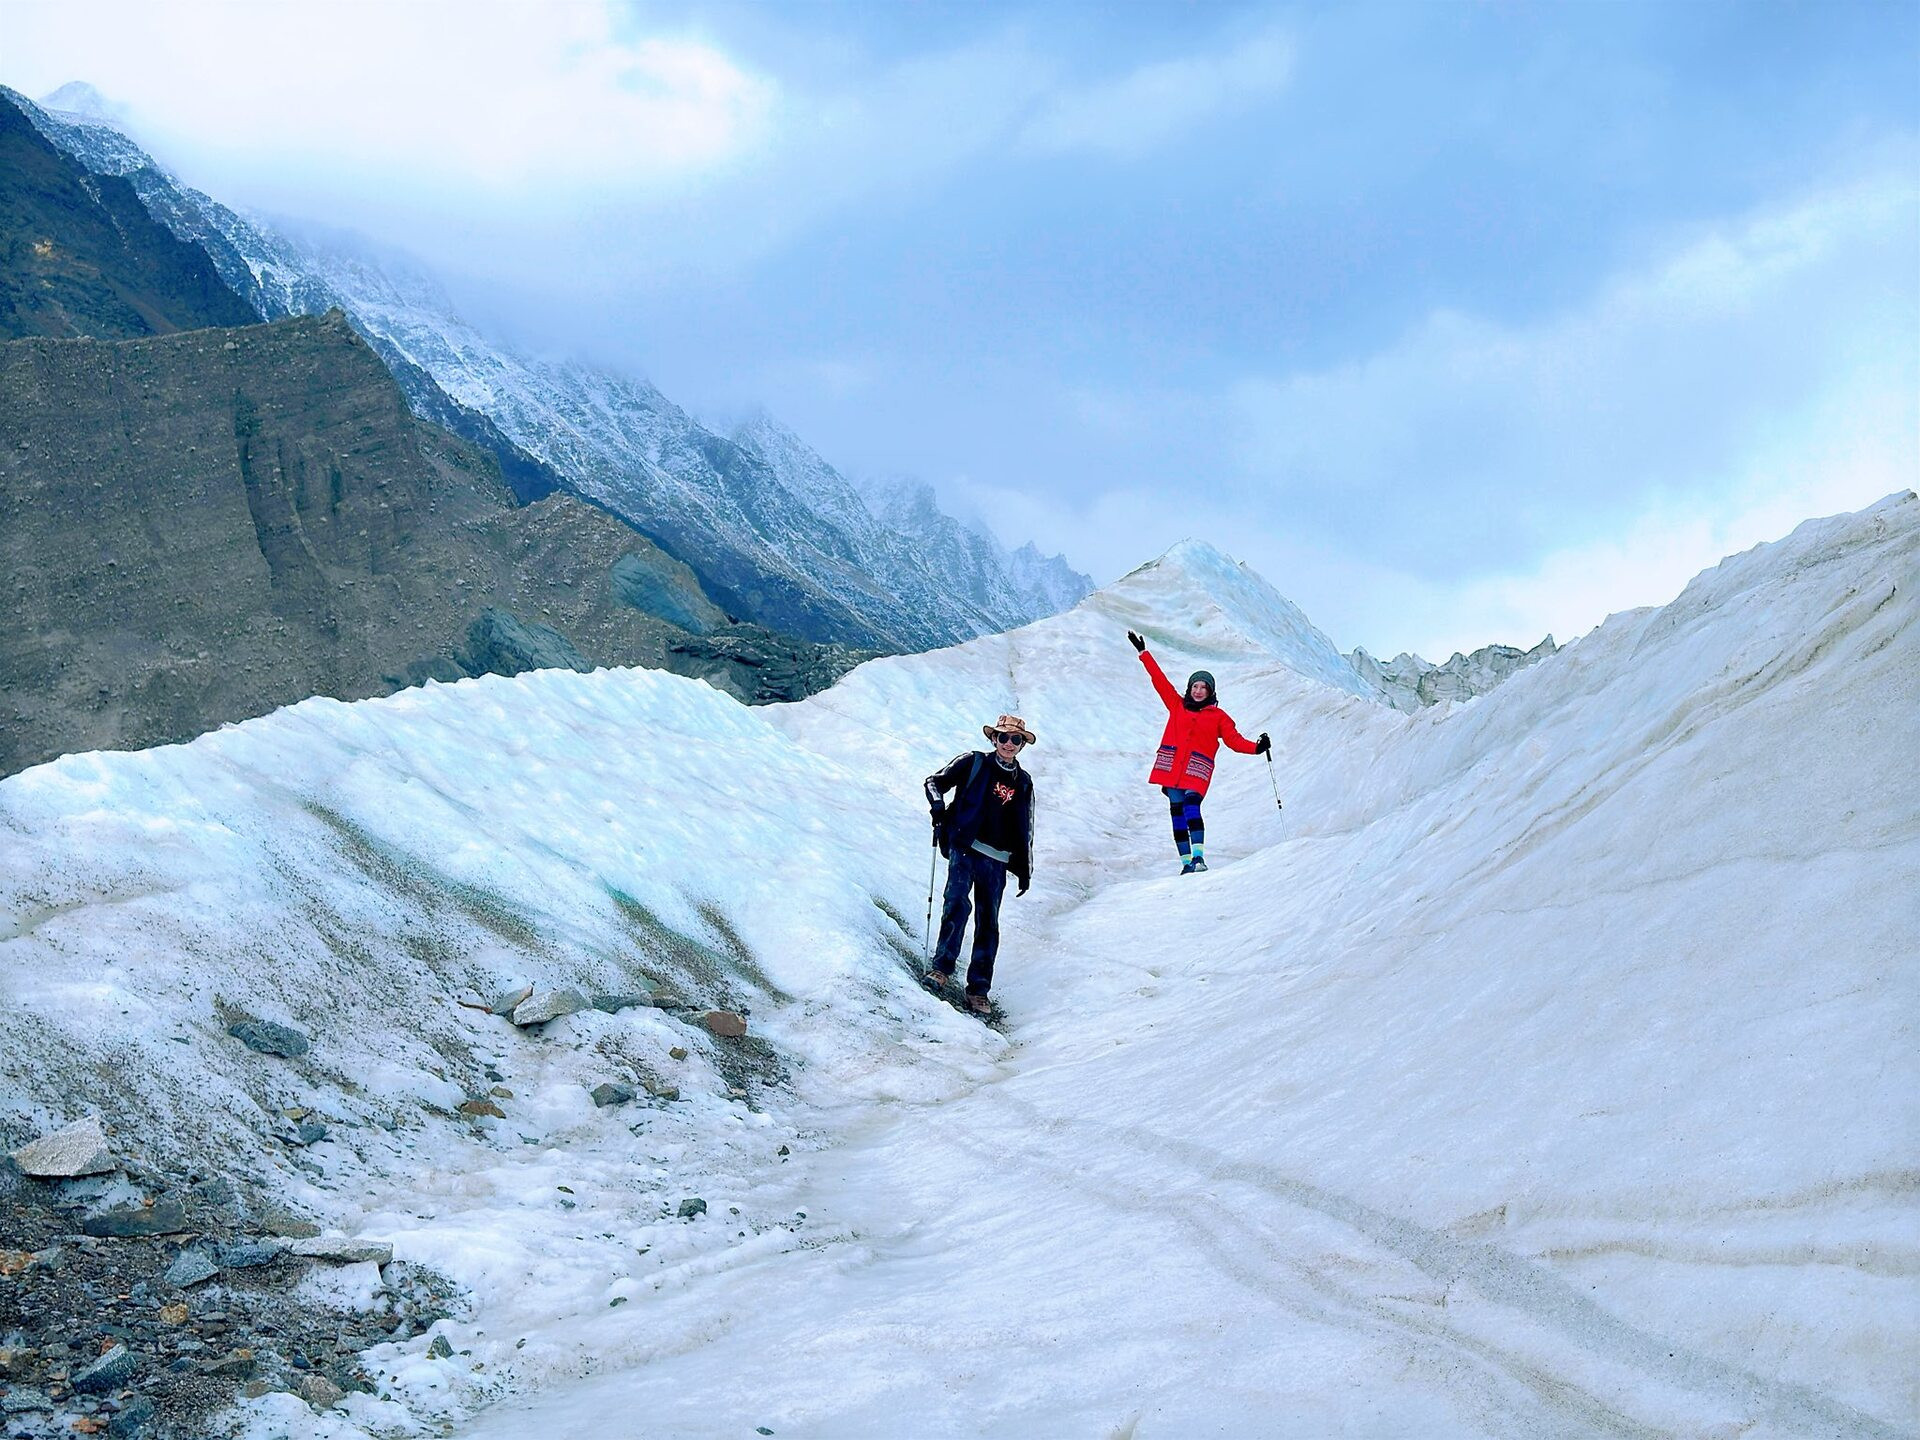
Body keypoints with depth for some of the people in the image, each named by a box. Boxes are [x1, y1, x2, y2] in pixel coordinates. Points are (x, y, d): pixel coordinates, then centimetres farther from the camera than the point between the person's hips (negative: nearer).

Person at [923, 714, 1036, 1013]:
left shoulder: (1023, 782, 15)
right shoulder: (973, 764, 5)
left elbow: (1024, 829, 21)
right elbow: (935, 781, 7)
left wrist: (1025, 869, 19)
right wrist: (938, 806, -14)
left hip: (996, 860, 3)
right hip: (965, 848, -3)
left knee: (988, 923, 2)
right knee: (958, 904, -23)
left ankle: (978, 990, 6)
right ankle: (942, 966, -13)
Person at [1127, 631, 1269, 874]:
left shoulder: (1219, 717, 12)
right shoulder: (1177, 705, 16)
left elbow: (1234, 739, 4)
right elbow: (1159, 680, 18)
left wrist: (1256, 747, -14)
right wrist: (1144, 653, 19)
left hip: (1197, 770, -2)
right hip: (1171, 766, 2)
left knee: (1191, 807, -21)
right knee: (1177, 811, -4)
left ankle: (1199, 857, -29)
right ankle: (1186, 861, -2)